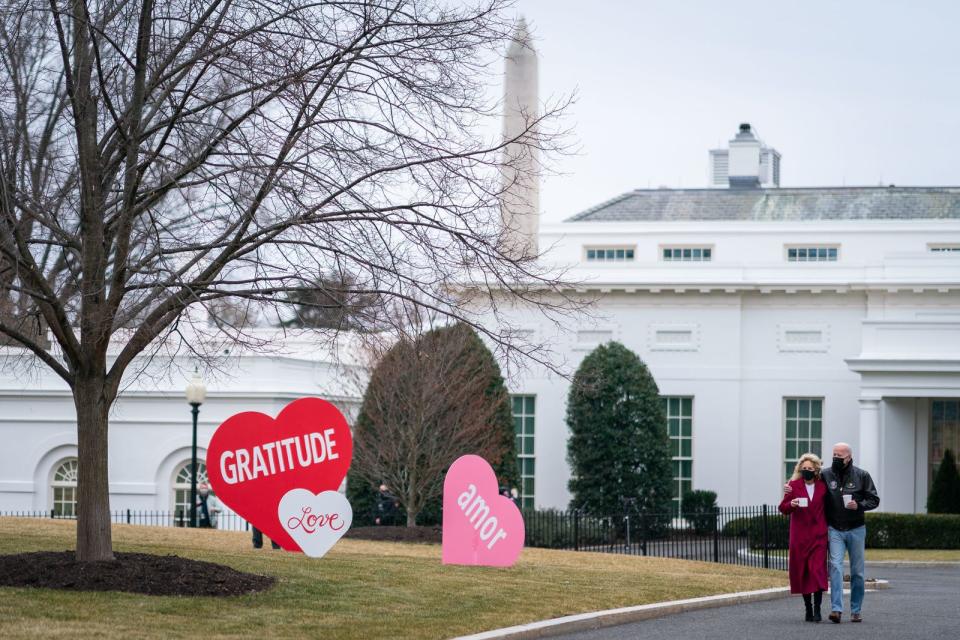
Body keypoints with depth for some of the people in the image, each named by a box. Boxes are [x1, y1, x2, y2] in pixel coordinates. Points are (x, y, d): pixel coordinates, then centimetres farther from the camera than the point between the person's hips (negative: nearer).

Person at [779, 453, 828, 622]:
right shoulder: (794, 485, 4)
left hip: (818, 534, -1)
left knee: (817, 570, -12)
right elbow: (782, 508, 5)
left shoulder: (823, 486, 6)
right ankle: (808, 609, 14)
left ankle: (817, 609, -12)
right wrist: (791, 504, -16)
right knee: (802, 571, 3)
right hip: (799, 536, 1)